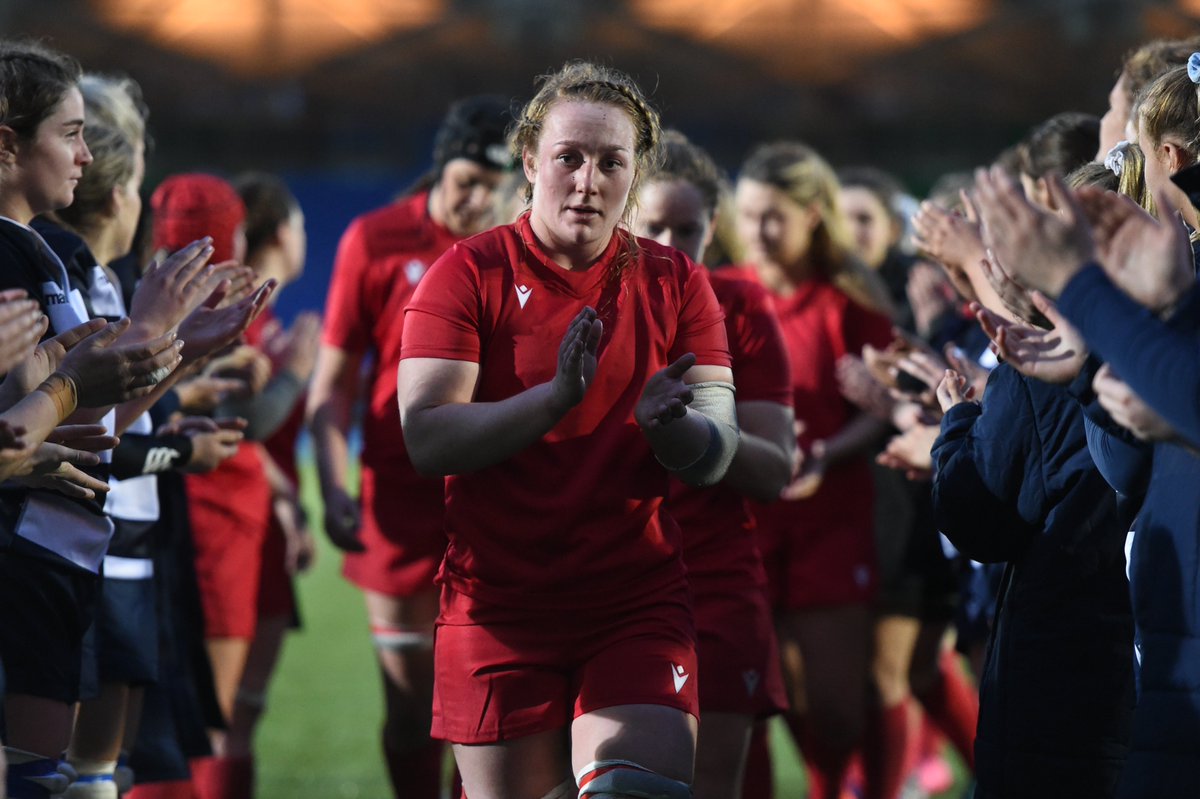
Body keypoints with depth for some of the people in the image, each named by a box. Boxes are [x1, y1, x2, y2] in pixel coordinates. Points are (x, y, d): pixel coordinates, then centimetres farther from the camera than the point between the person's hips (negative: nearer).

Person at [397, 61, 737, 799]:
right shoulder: (469, 274, -1)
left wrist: (666, 421, -24)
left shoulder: (675, 284, 6)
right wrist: (554, 399, -25)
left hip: (639, 605, 1)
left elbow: (716, 456, -1)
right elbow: (427, 438, -13)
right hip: (498, 607, -1)